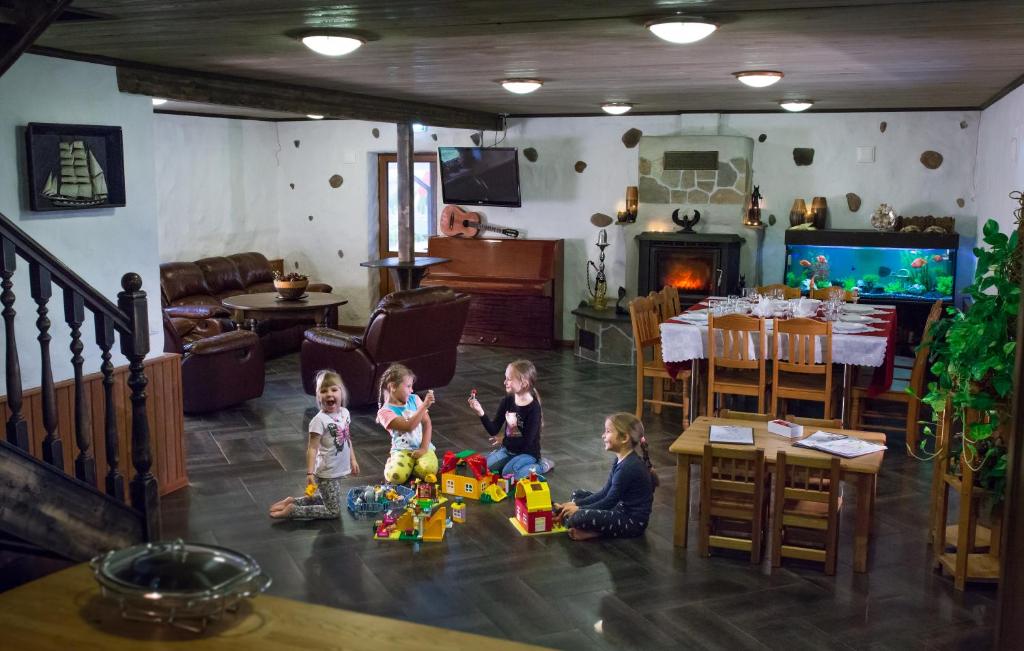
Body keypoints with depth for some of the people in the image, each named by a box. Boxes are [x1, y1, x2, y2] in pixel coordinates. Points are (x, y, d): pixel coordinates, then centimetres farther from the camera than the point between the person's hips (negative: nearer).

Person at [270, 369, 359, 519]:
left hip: (338, 470, 8)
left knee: (326, 500, 24)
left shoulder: (345, 413, 0)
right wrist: (310, 473, -29)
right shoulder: (319, 420, -23)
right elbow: (312, 449, -23)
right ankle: (292, 510, 4)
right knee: (334, 511, -2)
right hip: (326, 473, -8)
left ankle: (293, 501, 29)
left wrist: (353, 460, 18)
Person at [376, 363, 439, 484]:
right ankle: (393, 461, 5)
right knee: (395, 476, -30)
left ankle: (411, 466, 5)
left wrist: (424, 448, -10)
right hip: (402, 450, -3)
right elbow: (409, 426, -23)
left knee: (428, 471, -29)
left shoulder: (414, 399, 6)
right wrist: (424, 405, -28)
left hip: (422, 447, 3)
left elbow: (427, 423, 2)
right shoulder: (385, 412, -9)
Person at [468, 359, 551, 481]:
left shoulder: (533, 408, -21)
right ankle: (514, 462, 13)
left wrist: (504, 440, -9)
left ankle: (541, 466, -3)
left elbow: (527, 441, -20)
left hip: (527, 452, -5)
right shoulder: (507, 401, -5)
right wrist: (480, 412, -23)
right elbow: (493, 431, -8)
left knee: (508, 472, -25)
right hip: (508, 449, 5)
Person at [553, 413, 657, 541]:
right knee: (577, 495, 15)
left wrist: (579, 509, -11)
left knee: (577, 518, -27)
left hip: (632, 522, -11)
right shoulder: (621, 460, 6)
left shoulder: (628, 467, -24)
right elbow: (606, 492, 10)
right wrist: (576, 504, 1)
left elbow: (610, 501, -20)